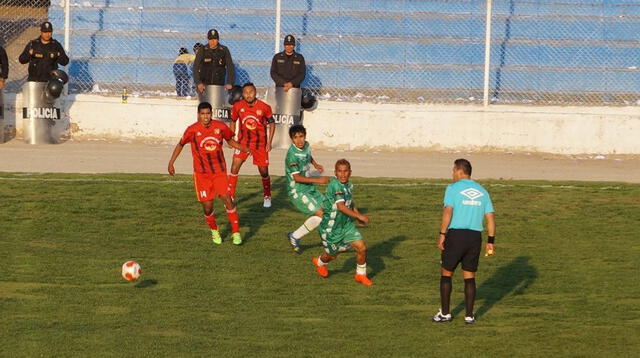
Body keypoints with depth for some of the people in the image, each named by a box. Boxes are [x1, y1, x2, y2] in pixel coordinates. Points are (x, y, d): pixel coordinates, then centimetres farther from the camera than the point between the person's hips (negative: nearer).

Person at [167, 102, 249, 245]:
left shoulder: (220, 127, -3)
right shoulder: (192, 130, -7)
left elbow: (230, 140, 15)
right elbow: (180, 145, 8)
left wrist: (243, 149, -1)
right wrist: (171, 163, 5)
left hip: (219, 171, 1)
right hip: (201, 173, -1)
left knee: (227, 198, -16)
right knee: (207, 206, 0)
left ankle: (236, 232, -8)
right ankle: (214, 231, 28)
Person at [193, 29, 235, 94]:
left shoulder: (224, 50, 2)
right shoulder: (202, 51, -1)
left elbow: (230, 67, -3)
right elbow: (196, 68, -6)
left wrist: (229, 83, -17)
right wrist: (198, 83, -20)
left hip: (219, 85, 1)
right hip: (204, 84, -1)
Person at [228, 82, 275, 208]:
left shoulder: (264, 107, -14)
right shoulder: (237, 106, -10)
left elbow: (271, 123, 0)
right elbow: (233, 121, 8)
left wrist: (269, 142, -4)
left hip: (260, 143, -1)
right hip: (243, 142, 1)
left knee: (264, 172, 7)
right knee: (234, 168, -13)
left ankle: (267, 197, 30)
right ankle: (230, 197, -5)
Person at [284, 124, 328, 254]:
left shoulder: (306, 146, 2)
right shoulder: (292, 154, -23)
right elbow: (297, 177, -27)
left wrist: (315, 164, 11)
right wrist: (318, 180, -26)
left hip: (310, 189, 9)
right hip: (297, 191, -9)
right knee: (320, 214, -19)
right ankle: (295, 237, -7)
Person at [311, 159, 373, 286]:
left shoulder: (348, 185, -1)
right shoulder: (335, 185, -29)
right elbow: (341, 206, -38)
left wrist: (358, 215, 6)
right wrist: (360, 217, -36)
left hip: (346, 225, 7)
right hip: (331, 227, -7)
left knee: (362, 248, -4)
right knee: (332, 254, 14)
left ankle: (361, 275, 18)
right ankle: (319, 263, 49)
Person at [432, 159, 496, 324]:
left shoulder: (453, 188, -3)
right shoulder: (482, 191, 12)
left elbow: (447, 212, -15)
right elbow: (490, 217, 8)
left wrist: (442, 235, -13)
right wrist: (490, 241, 10)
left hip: (456, 234, -4)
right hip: (475, 236, 4)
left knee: (446, 273, 8)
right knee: (469, 277, 10)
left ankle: (445, 313, 9)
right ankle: (469, 315, 9)